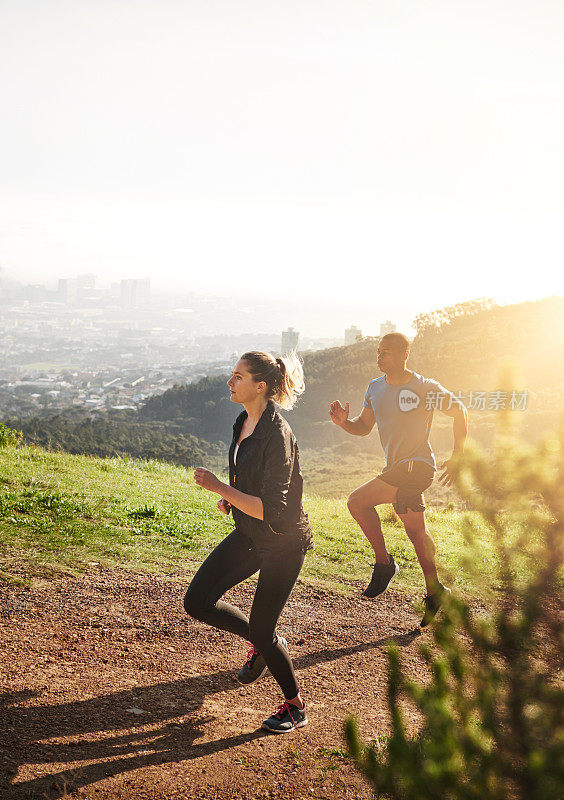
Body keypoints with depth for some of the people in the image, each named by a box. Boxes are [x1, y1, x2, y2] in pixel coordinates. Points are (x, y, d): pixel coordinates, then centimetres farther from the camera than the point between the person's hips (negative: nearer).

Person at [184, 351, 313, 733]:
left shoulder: (277, 435, -26)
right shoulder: (244, 422, 2)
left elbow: (271, 510, -29)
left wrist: (220, 487, -29)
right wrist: (231, 498, 3)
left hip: (283, 542, -8)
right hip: (249, 535, 9)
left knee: (261, 631, -1)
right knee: (198, 602, 3)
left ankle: (295, 706, 24)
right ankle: (265, 643, 26)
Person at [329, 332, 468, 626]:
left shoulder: (425, 388, -10)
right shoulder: (375, 387, 9)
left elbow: (460, 413, -2)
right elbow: (363, 427, 14)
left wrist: (457, 458, -8)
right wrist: (343, 422, -9)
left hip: (417, 466, -8)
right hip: (396, 468, 8)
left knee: (358, 500, -20)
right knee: (416, 531, 16)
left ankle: (384, 563, -6)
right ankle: (435, 593, 28)